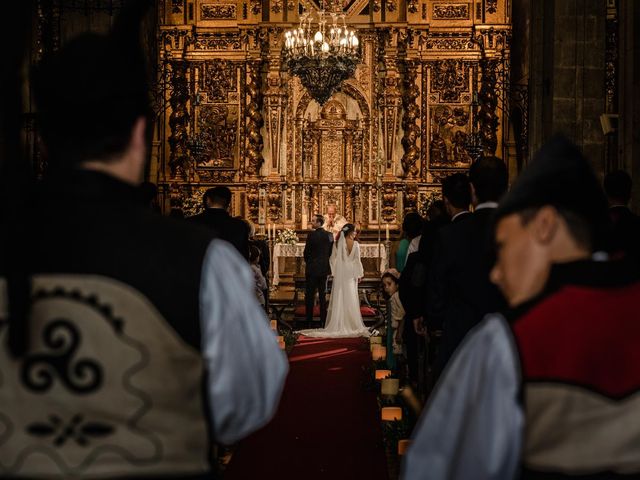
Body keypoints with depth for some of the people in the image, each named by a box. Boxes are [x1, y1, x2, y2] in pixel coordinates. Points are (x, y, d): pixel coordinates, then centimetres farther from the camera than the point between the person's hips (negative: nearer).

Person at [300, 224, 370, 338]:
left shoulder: (337, 243, -3)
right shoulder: (355, 244, -9)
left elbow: (332, 259, 1)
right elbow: (357, 260, -6)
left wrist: (334, 272, 11)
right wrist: (359, 274, 3)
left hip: (339, 274, 2)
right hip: (351, 274, -2)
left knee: (339, 299, 6)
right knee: (350, 299, 5)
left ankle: (338, 324, 6)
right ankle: (352, 325, 7)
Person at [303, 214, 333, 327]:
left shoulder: (311, 235, -14)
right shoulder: (329, 235, 2)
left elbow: (306, 251, -8)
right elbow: (331, 252, 8)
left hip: (312, 268, -5)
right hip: (324, 268, 5)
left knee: (309, 295, 2)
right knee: (322, 295, 10)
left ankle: (309, 321, 2)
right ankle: (323, 321, 11)